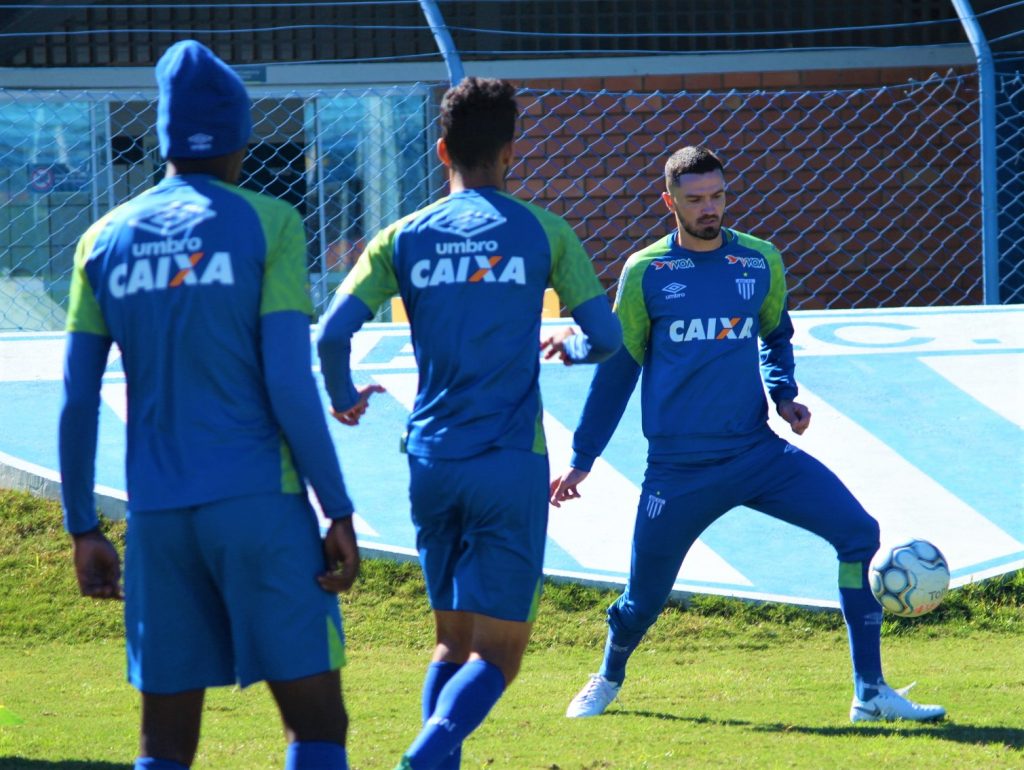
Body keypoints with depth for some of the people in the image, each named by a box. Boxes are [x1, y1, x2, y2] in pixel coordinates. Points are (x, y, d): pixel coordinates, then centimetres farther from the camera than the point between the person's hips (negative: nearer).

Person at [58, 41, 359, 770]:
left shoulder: (106, 239, 9)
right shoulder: (267, 225, -3)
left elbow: (77, 401, 8)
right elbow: (289, 385, -9)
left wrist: (83, 529, 16)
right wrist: (340, 513, -5)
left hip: (158, 517, 4)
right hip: (260, 504, -4)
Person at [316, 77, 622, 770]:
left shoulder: (404, 239, 4)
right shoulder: (542, 233, -1)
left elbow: (331, 333, -4)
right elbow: (607, 337, 1)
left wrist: (344, 398, 16)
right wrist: (566, 348, 24)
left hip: (432, 463, 3)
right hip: (511, 461, -3)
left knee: (453, 640, 18)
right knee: (497, 652, -2)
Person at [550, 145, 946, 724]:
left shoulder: (761, 262, 5)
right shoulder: (645, 273, -1)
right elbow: (617, 368, 8)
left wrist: (784, 395, 4)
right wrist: (581, 460, 9)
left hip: (758, 453, 2)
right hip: (679, 469, -2)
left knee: (860, 533, -15)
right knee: (644, 600, 5)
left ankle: (871, 693, -9)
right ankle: (608, 680, 41)